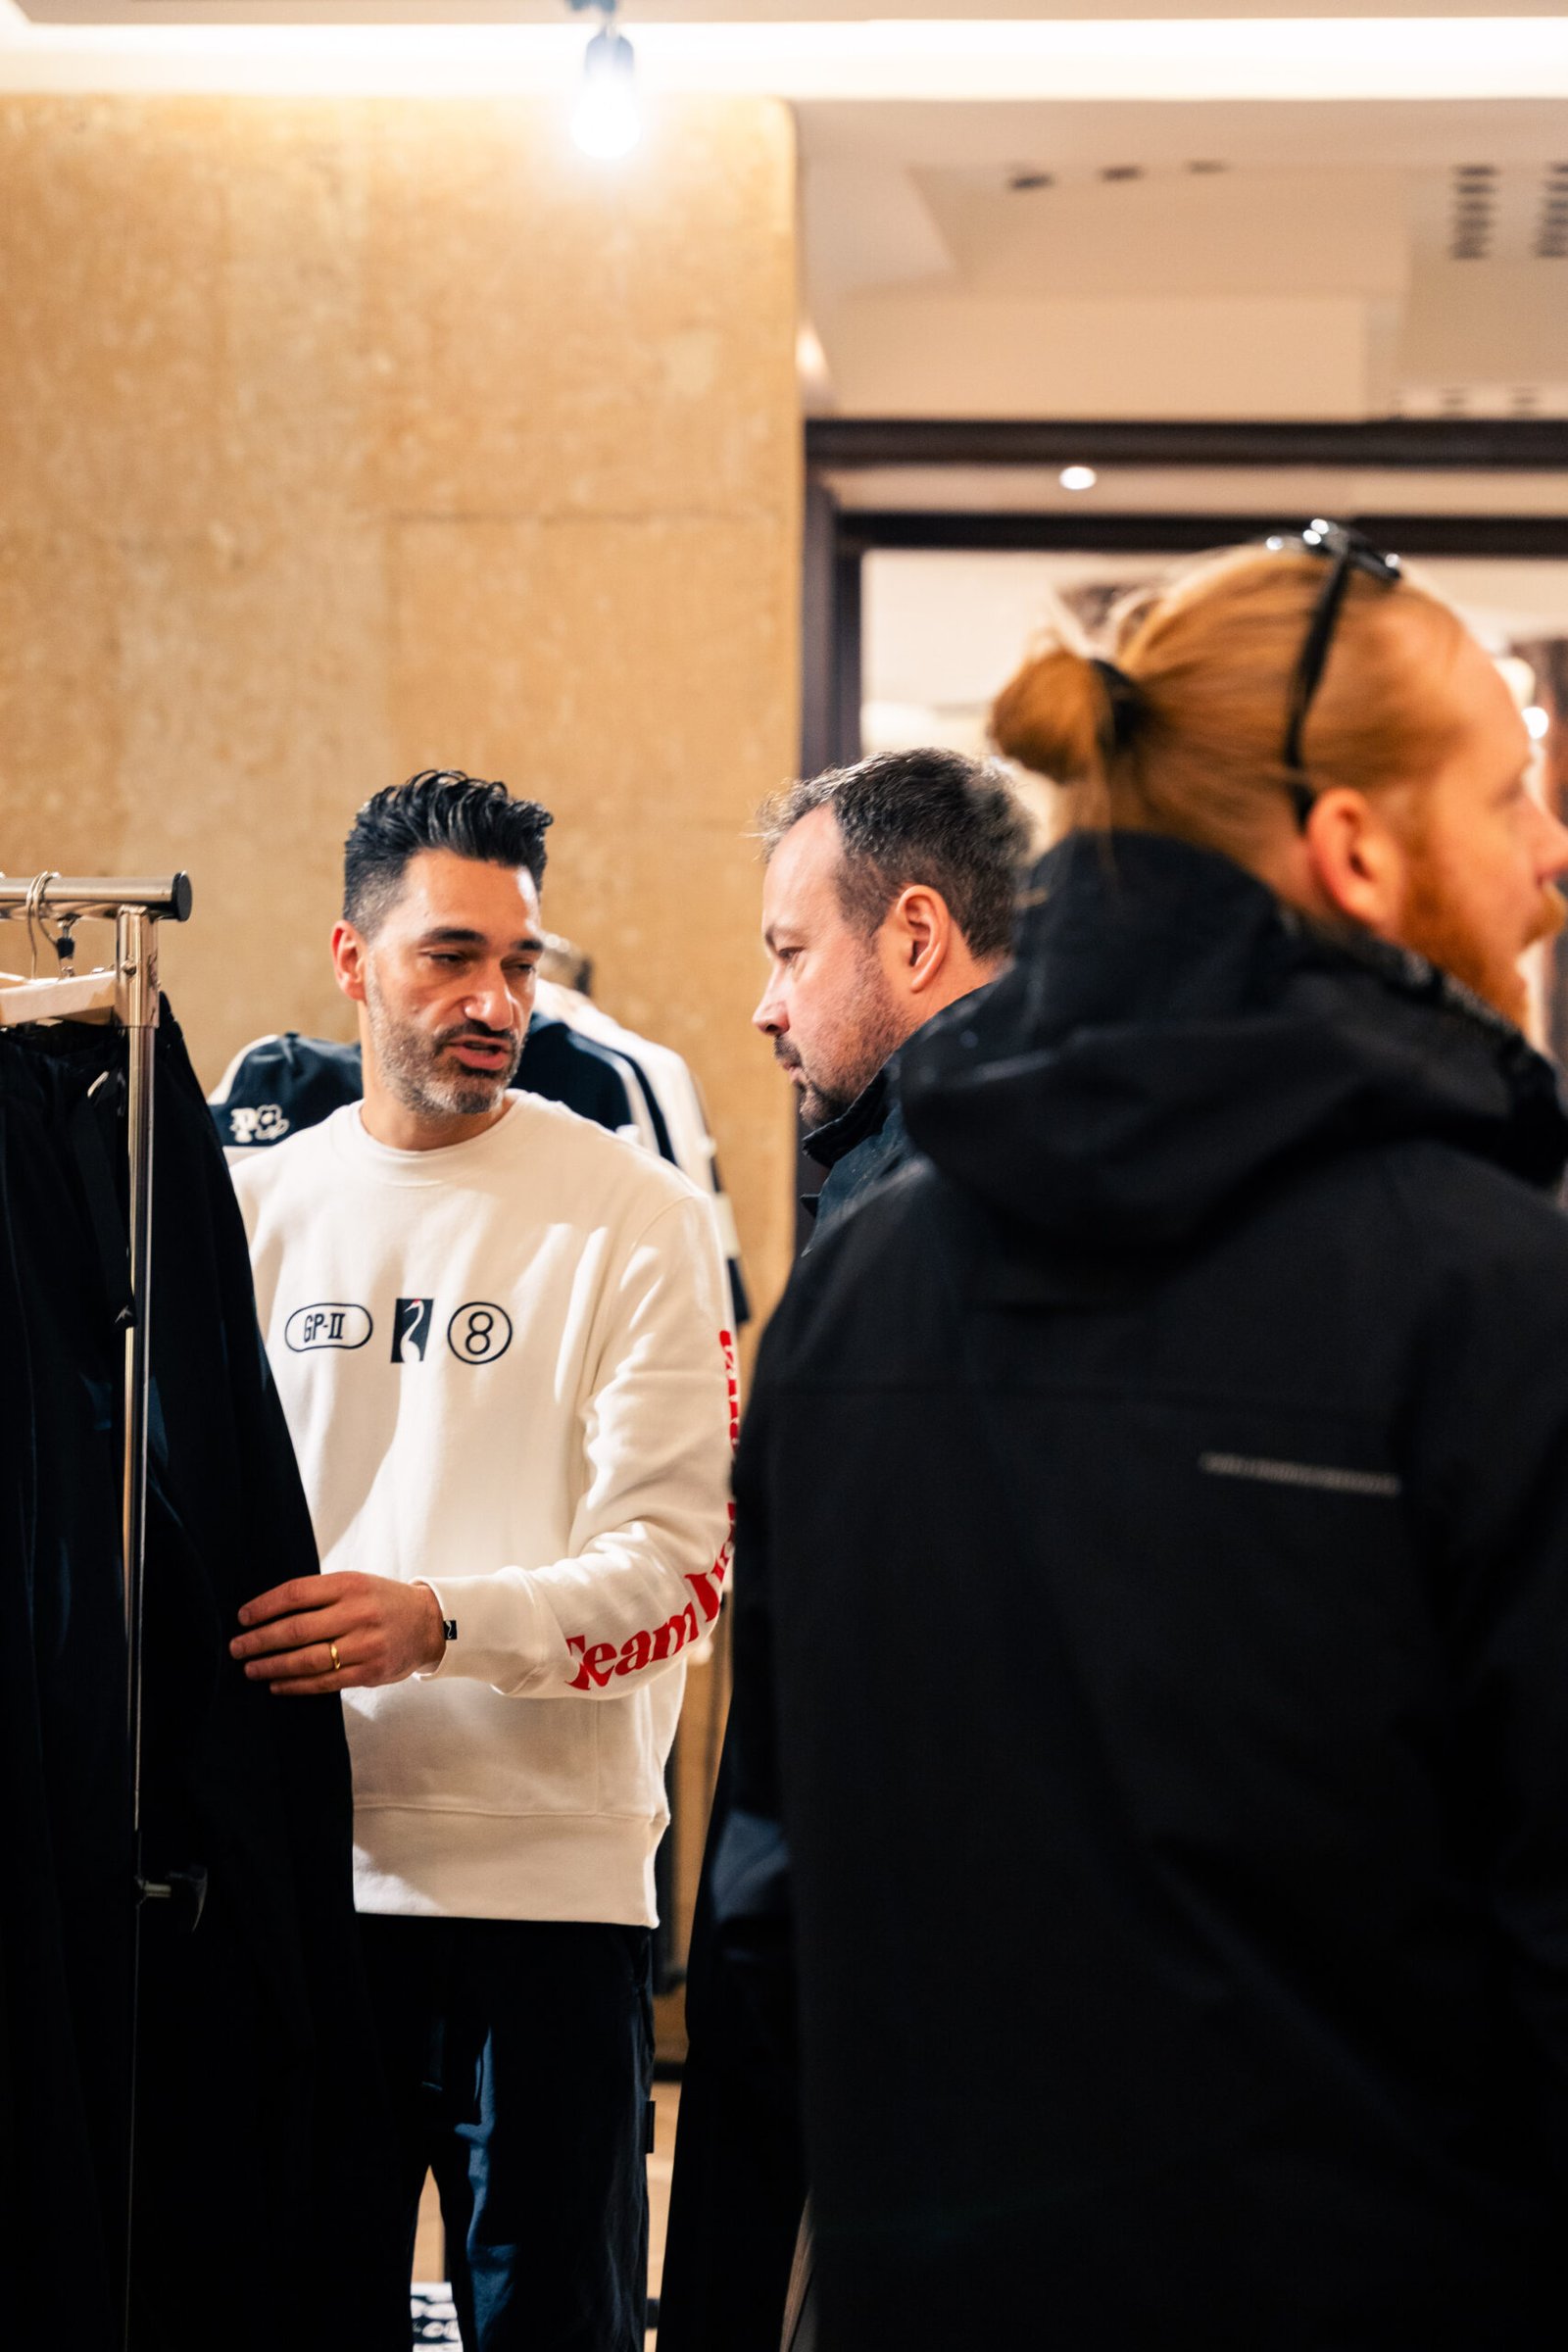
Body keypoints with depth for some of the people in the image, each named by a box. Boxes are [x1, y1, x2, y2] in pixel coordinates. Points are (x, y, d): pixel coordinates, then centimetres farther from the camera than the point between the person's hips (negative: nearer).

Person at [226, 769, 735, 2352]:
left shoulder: (633, 1218, -3)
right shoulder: (257, 1203, 10)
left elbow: (677, 1562, -9)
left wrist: (437, 1620, -24)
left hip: (547, 1871, -4)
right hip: (301, 1863, 4)